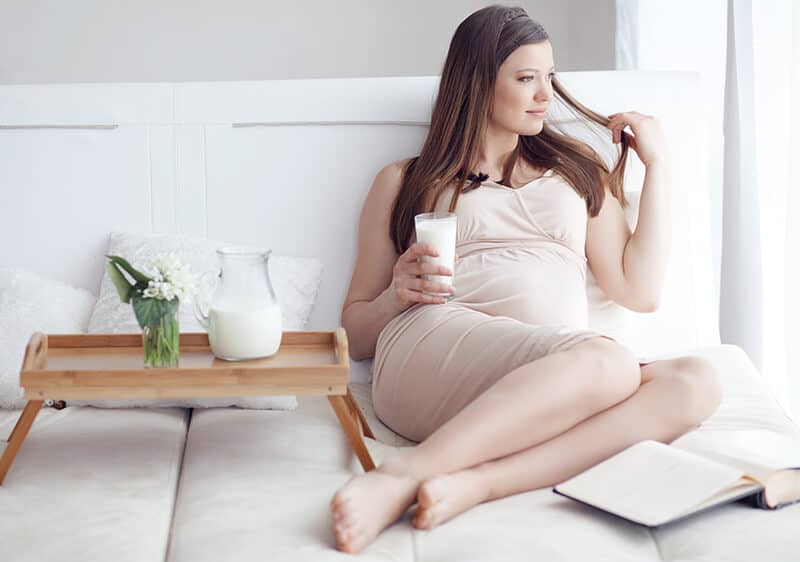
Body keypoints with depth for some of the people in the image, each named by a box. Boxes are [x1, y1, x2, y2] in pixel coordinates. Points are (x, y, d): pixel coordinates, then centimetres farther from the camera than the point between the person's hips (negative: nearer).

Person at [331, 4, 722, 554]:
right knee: (609, 361, -34)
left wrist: (658, 163, 19)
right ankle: (399, 477, -41)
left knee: (695, 381, -29)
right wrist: (399, 294, -2)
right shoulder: (404, 183, 21)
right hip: (433, 351, -3)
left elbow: (639, 291, 16)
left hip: (556, 393, 4)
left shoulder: (577, 172, 28)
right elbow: (357, 332, 20)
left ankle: (473, 483, -40)